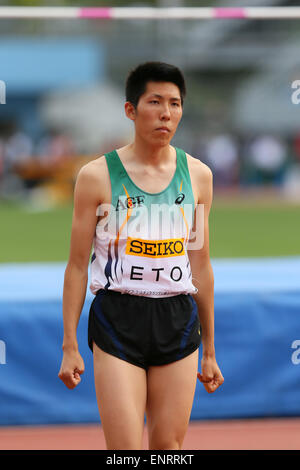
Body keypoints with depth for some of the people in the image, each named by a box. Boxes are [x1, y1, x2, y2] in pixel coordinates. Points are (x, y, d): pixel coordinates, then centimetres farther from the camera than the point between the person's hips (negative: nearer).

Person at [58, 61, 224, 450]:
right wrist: (69, 347, -3)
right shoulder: (97, 176, -2)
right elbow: (77, 266, 1)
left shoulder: (197, 175, 8)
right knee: (125, 450, -10)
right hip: (118, 319, -3)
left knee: (169, 447, 4)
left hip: (179, 321, 3)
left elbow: (201, 267, 14)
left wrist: (209, 351, 16)